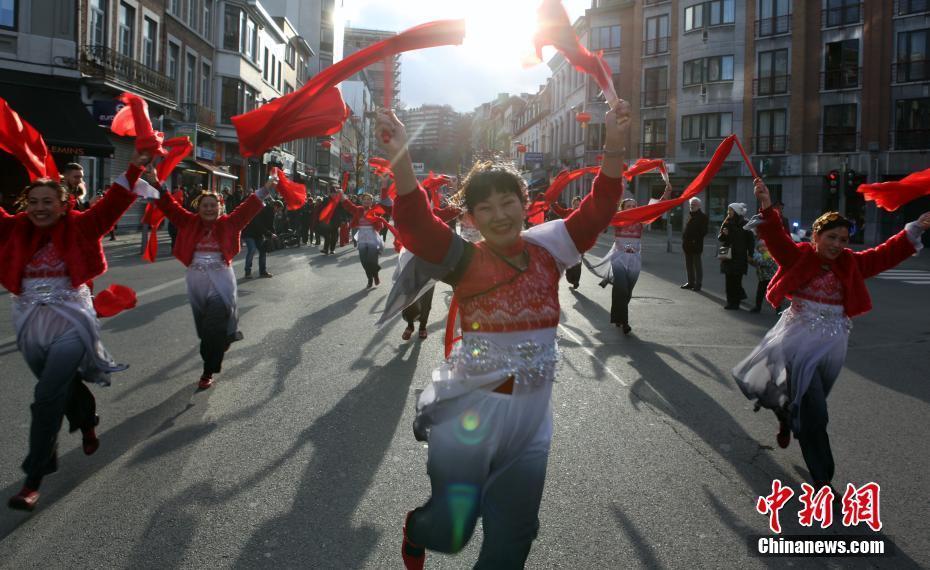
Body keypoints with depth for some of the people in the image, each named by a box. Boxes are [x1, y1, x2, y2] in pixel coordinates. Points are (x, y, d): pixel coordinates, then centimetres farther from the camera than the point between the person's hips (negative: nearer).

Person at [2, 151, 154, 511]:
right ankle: (88, 422, 53)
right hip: (30, 325, 4)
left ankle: (33, 480, -3)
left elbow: (113, 203, -9)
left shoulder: (79, 226, -5)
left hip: (70, 322, -4)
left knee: (48, 397, -10)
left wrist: (135, 169, -17)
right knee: (63, 386, 21)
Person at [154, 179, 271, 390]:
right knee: (203, 327, 14)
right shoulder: (189, 222, 3)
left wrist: (265, 189, -13)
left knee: (214, 328, -7)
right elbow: (170, 206, -1)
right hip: (196, 280, 3)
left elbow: (249, 208, -5)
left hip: (221, 280, -3)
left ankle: (208, 372, 2)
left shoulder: (228, 223, 0)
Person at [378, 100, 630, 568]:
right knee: (449, 530, 3)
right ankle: (414, 531, 38)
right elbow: (415, 224, -20)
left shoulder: (547, 247, 2)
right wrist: (401, 159, -34)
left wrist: (614, 147, -17)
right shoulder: (464, 260, -7)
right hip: (469, 406, -3)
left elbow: (597, 210, -3)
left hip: (532, 413, 3)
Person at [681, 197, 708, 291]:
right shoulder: (690, 215, 15)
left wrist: (695, 239, -18)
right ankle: (690, 282, 20)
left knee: (697, 264, -2)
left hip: (696, 245, -8)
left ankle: (698, 284, 2)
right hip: (688, 244, 8)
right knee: (689, 265, 12)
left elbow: (703, 231, -12)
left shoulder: (702, 216, -7)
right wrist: (684, 238, 9)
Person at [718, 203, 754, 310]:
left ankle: (734, 303, 0)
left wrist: (750, 255, -8)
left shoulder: (744, 224, -4)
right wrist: (723, 234, -10)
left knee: (736, 280, -6)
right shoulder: (727, 223, 10)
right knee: (729, 280, 4)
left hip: (739, 256, -4)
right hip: (727, 255, 4)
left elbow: (750, 239, -3)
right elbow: (719, 238, 12)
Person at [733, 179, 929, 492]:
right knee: (813, 413, -9)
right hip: (799, 340, -5)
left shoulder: (851, 263, 6)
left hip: (832, 344, 5)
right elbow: (777, 239, -19)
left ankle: (787, 419, 54)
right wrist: (768, 210, -35)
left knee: (809, 402, 18)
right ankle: (822, 479, -2)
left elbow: (886, 254, 5)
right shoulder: (798, 255, -6)